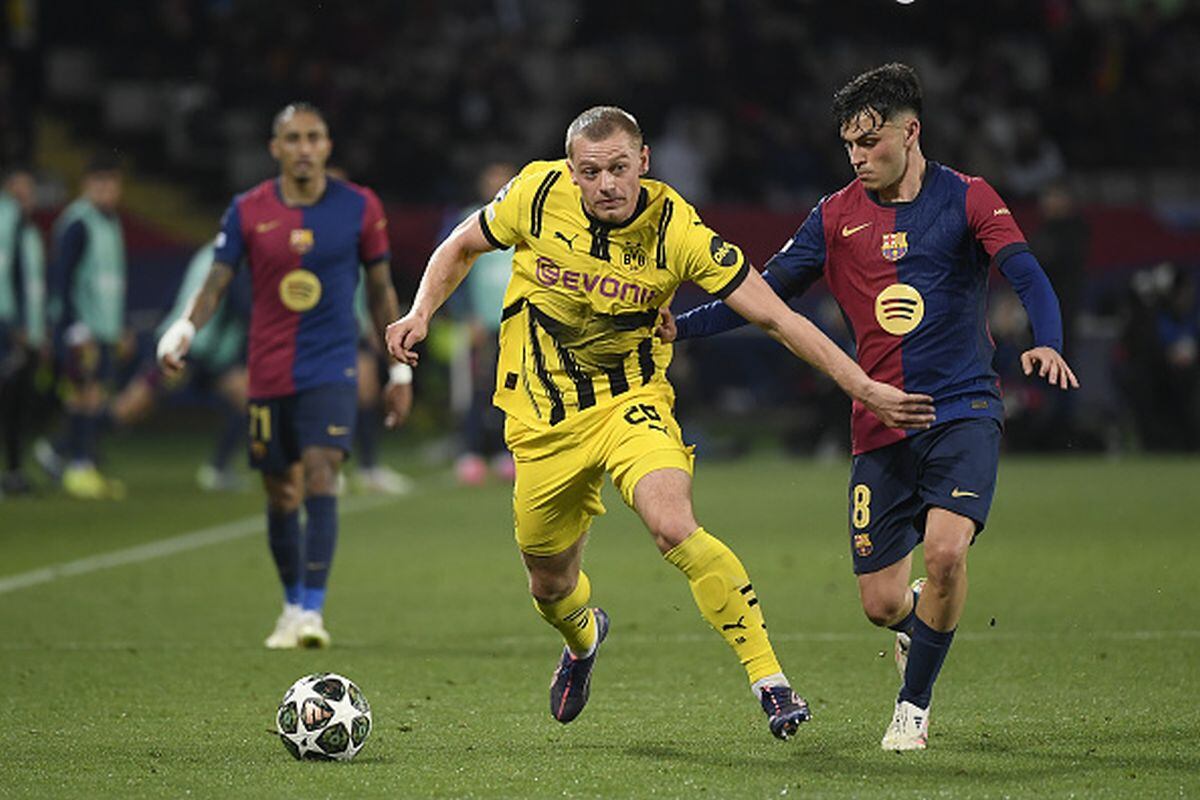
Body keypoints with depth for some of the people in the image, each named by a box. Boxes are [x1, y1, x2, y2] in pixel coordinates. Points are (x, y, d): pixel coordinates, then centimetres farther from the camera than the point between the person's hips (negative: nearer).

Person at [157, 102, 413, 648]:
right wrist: (184, 328, -21)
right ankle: (292, 605, 28)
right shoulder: (248, 211, -1)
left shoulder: (359, 208, -1)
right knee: (280, 496, 9)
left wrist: (400, 370, 9)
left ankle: (312, 612, -19)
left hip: (331, 369, -2)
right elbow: (216, 283, -1)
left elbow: (381, 290, 8)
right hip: (268, 373, 2)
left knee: (321, 477, -18)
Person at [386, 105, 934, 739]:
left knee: (675, 530, -29)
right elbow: (461, 247, 7)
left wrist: (865, 388, -21)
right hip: (544, 418, 3)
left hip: (632, 401, -2)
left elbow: (775, 316, -16)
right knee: (550, 584, 12)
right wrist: (421, 313, -11)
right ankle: (582, 639, 51)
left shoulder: (677, 230, -19)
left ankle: (769, 680, -22)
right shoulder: (537, 194, -14)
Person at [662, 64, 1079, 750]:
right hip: (881, 428, 3)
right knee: (881, 602, 0)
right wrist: (679, 327, -3)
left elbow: (1029, 278, -12)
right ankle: (922, 627, 40)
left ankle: (915, 704, -2)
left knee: (946, 549, -25)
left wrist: (1047, 343, -32)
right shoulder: (837, 217, 8)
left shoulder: (967, 199, -1)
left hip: (964, 410, -3)